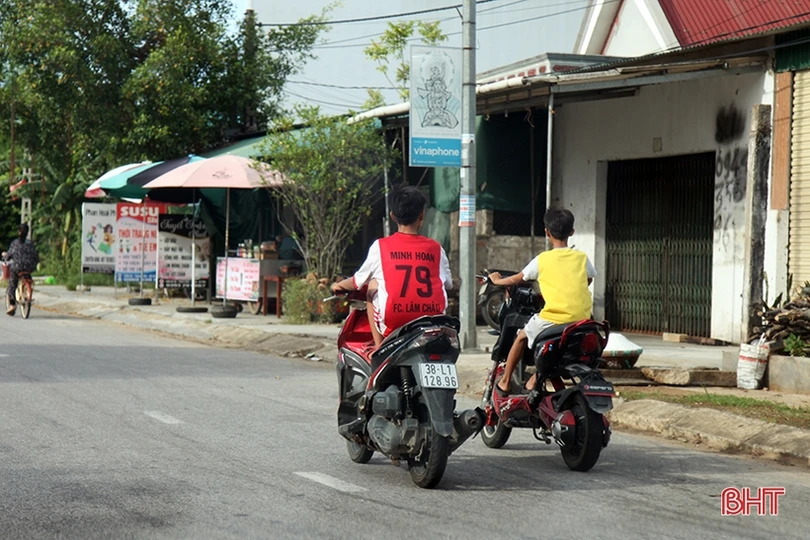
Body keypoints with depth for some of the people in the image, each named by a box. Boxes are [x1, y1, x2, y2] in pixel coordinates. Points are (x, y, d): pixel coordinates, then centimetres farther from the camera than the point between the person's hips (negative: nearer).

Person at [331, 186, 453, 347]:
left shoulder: (380, 246, 1)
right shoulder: (435, 248, 4)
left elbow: (358, 282, 12)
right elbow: (448, 284, 15)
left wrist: (338, 285, 34)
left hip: (394, 324, -2)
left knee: (373, 284, 24)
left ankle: (378, 347, 19)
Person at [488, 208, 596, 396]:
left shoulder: (543, 260, 2)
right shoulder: (582, 258, 9)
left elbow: (516, 279, 14)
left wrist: (497, 281, 33)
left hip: (555, 316, -3)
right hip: (582, 317, 3)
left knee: (522, 337, 21)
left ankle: (505, 382, 25)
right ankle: (534, 380, 28)